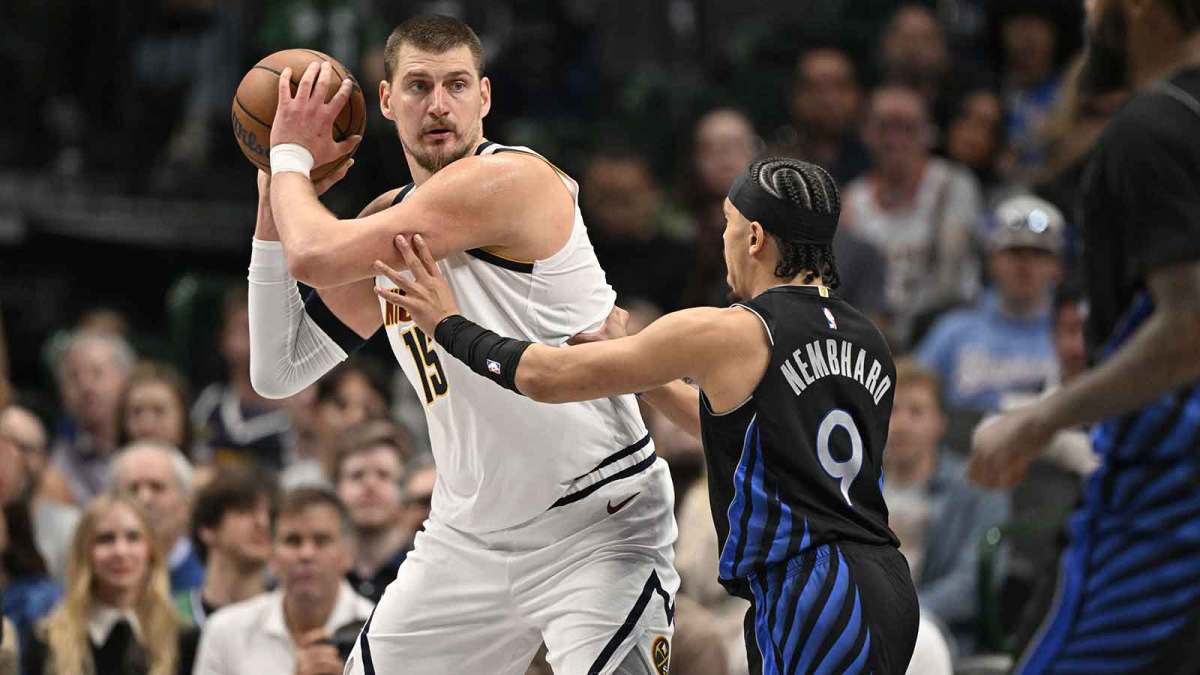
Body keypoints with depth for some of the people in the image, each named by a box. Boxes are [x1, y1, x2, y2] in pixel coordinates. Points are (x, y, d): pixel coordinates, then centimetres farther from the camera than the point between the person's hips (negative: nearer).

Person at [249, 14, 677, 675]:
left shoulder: (511, 179, -18)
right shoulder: (390, 219, 9)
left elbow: (314, 256, -23)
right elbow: (279, 371, 10)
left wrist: (292, 156, -3)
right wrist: (277, 198, 6)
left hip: (596, 527, -8)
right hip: (469, 537, 8)